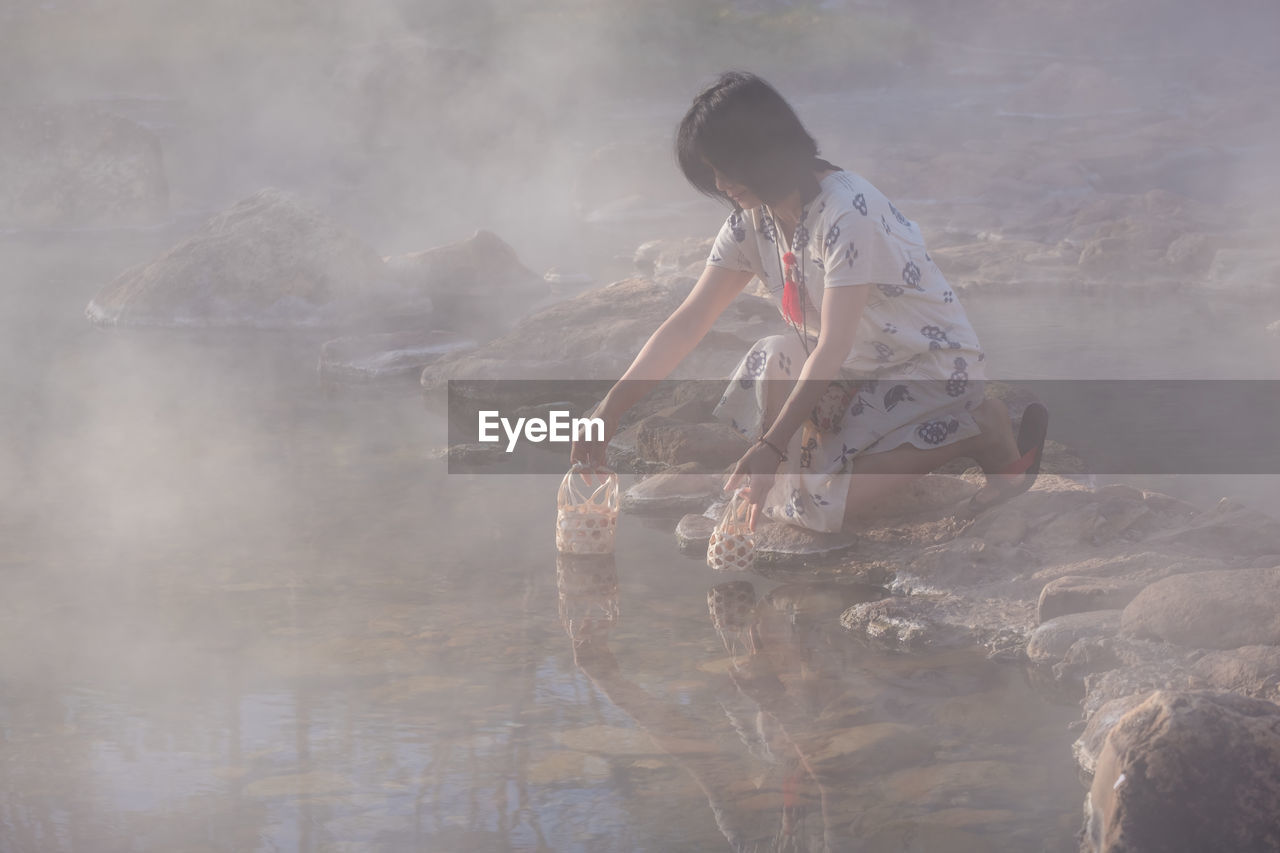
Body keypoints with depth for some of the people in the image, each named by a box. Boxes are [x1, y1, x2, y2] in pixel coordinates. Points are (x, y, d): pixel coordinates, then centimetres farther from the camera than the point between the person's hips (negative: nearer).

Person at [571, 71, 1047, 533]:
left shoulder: (847, 213, -27)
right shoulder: (752, 218, -2)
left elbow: (833, 347, -27)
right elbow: (690, 320, -3)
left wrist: (772, 446, -29)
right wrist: (611, 409, -12)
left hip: (931, 369, -7)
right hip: (856, 367, 7)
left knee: (817, 501, -22)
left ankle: (980, 430, -8)